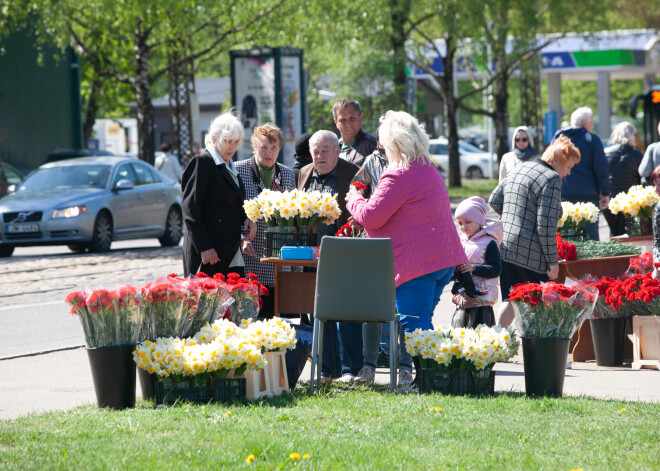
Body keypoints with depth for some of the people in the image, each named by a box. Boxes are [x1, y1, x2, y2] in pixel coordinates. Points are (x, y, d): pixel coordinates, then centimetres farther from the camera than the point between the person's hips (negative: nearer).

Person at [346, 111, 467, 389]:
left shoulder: (398, 177, -16)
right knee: (420, 322, 14)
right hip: (444, 259, 10)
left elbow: (370, 217, -15)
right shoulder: (430, 171, 16)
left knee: (412, 324, -7)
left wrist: (355, 200, 5)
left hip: (417, 262, -10)